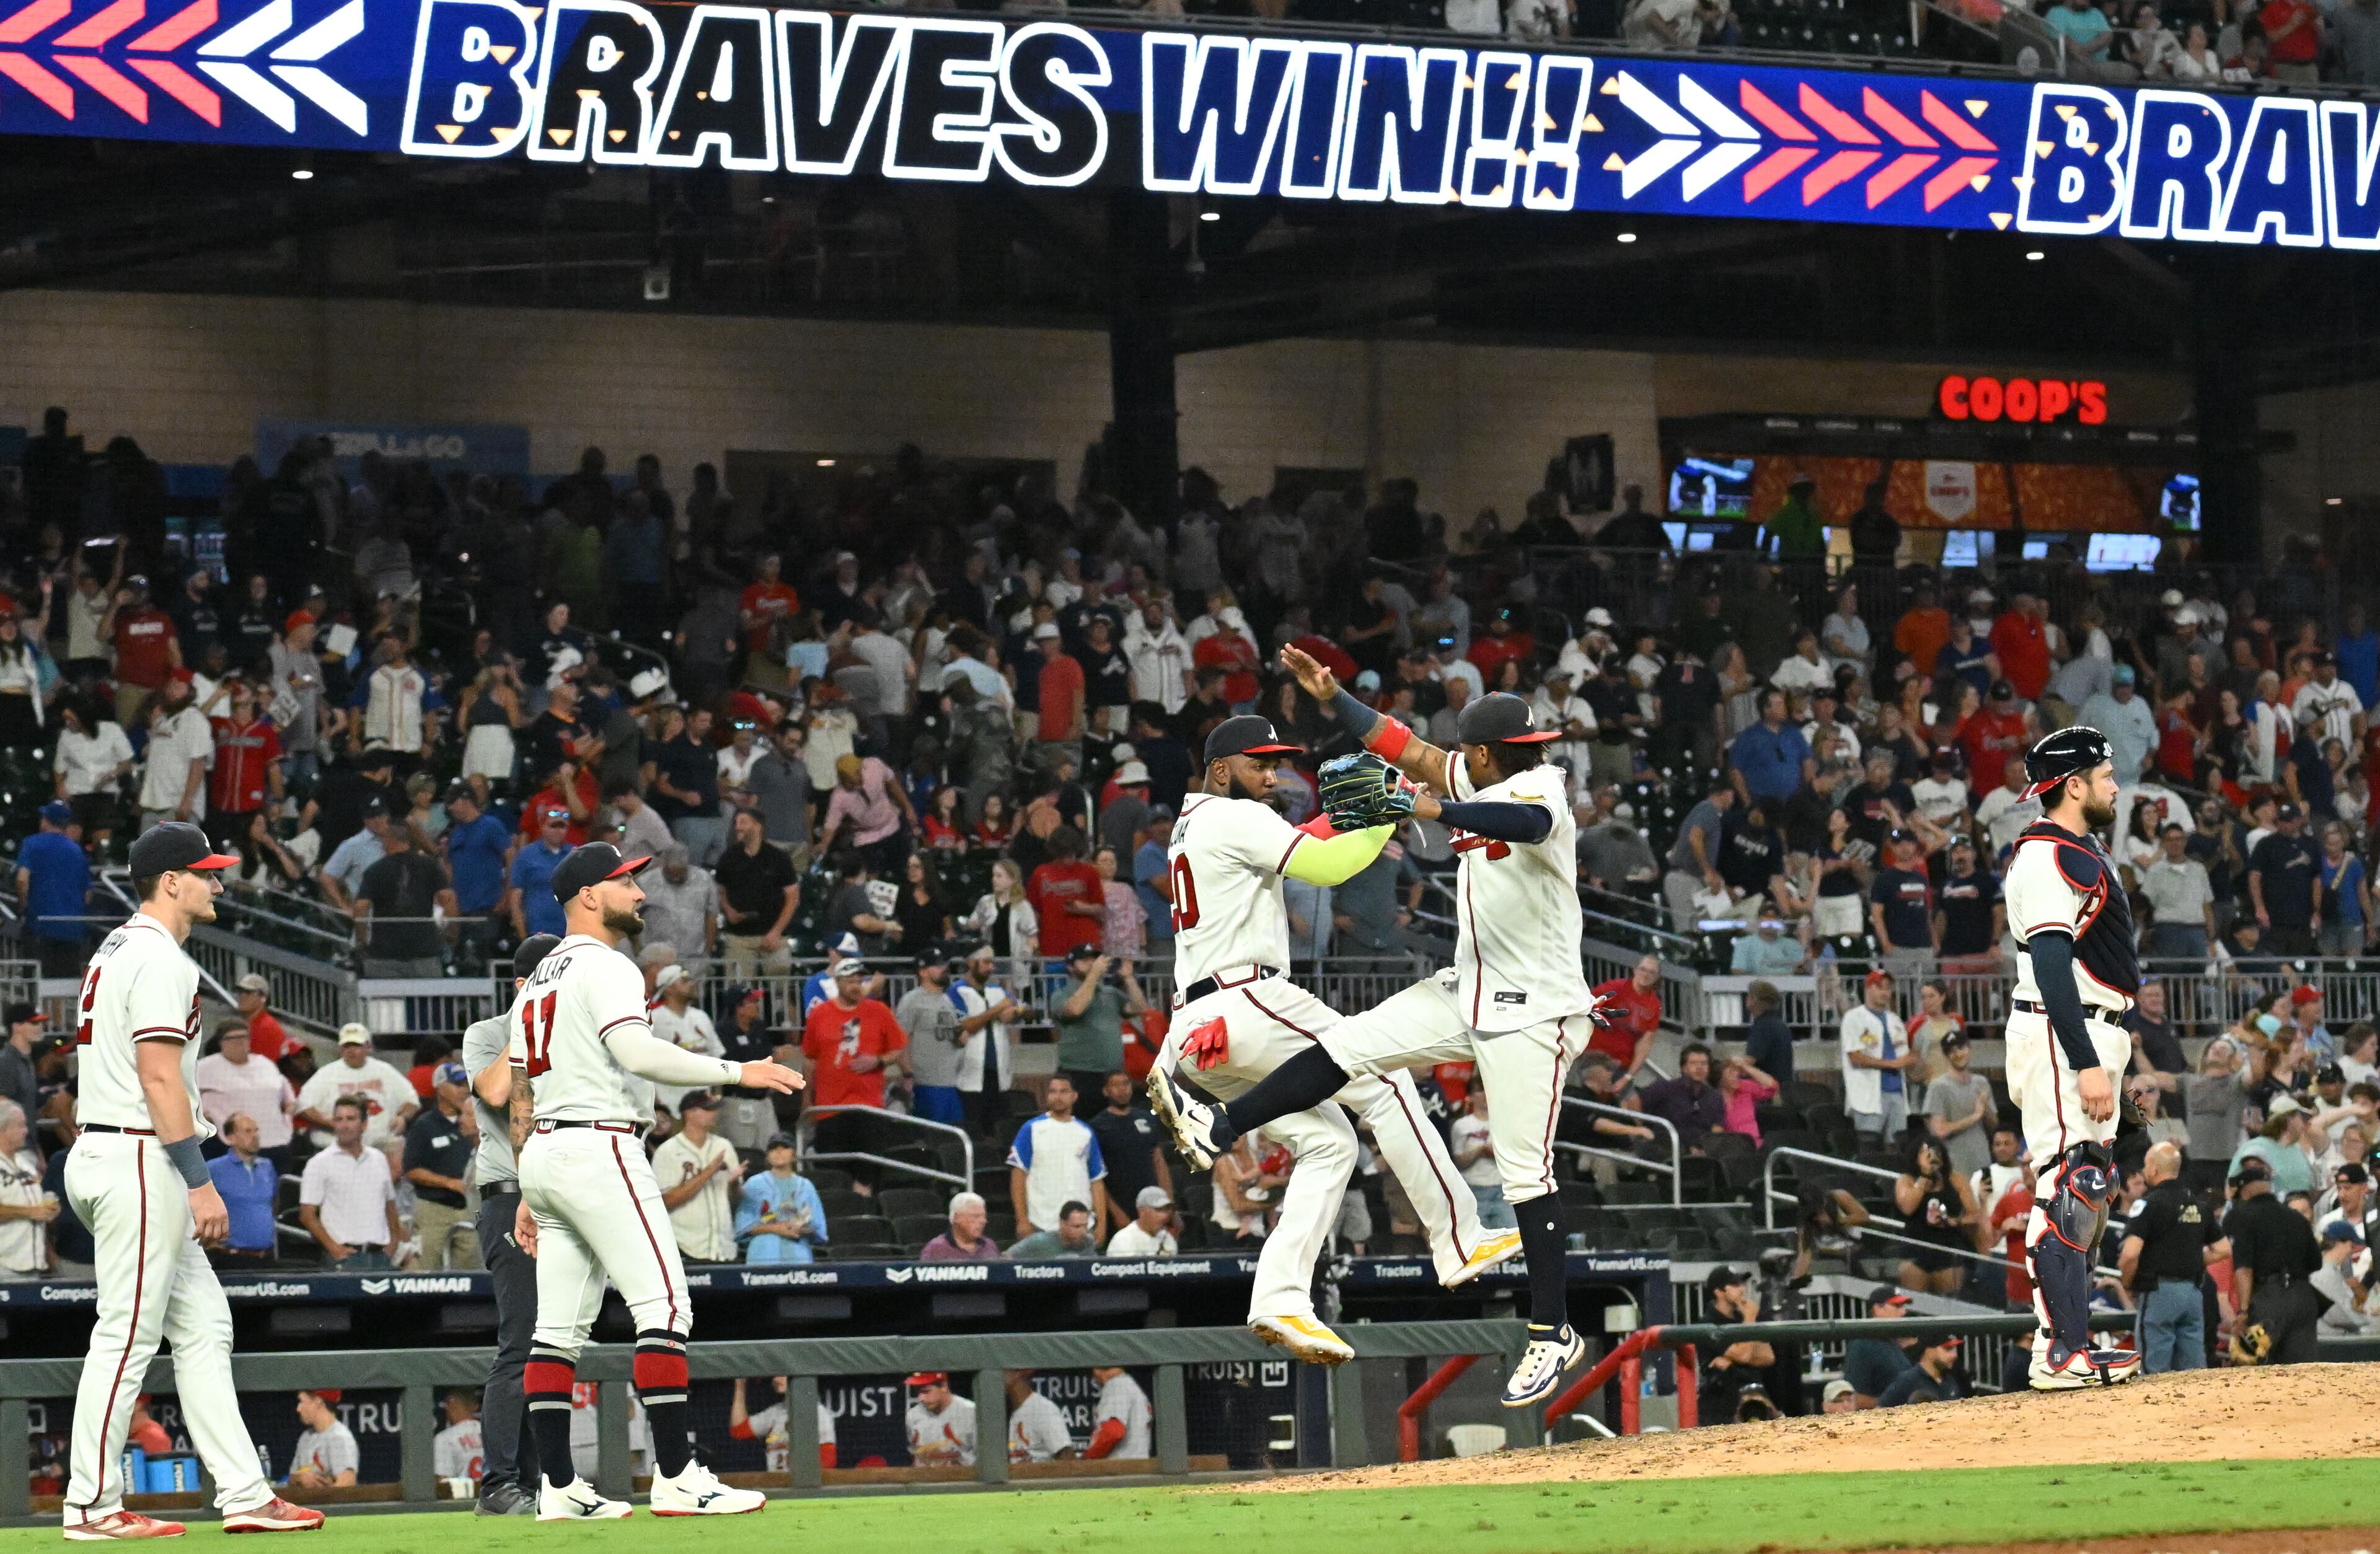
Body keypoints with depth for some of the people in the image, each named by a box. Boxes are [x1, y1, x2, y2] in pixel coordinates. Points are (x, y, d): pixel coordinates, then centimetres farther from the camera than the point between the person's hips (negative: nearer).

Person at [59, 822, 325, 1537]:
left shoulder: (116, 951, 19)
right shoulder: (160, 960, -13)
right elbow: (160, 1078, -20)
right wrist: (200, 1182, -21)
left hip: (101, 1157, 11)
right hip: (138, 1162, -11)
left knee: (203, 1325, 10)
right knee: (127, 1336, -7)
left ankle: (244, 1494, 9)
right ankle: (93, 1505, -4)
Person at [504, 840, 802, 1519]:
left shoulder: (538, 979, 21)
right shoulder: (604, 966, -8)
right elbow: (636, 1052, -24)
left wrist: (531, 1193, 22)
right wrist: (736, 1072, -22)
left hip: (543, 1154, 10)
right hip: (598, 1148, -10)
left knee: (559, 1327, 7)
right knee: (664, 1302, -11)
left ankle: (558, 1486, 4)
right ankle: (676, 1477, -17)